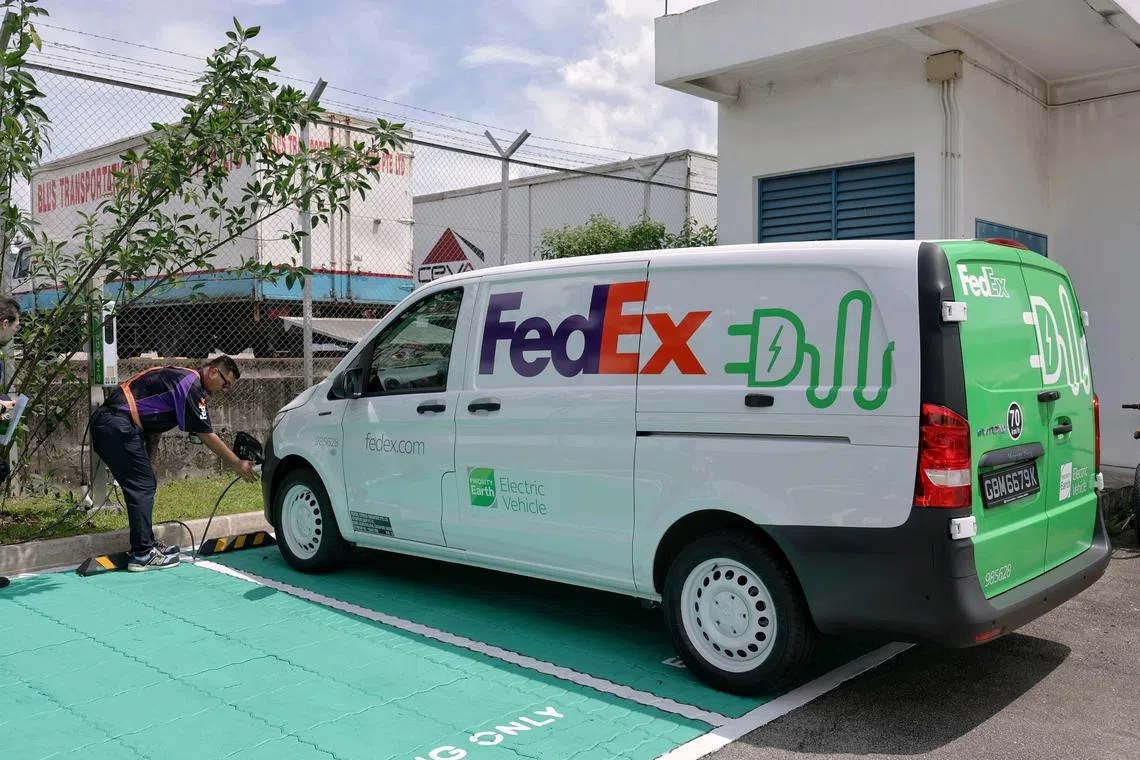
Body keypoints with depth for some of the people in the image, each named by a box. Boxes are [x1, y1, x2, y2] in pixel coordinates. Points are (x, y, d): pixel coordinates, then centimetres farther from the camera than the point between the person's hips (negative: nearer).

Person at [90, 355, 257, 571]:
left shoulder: (179, 378, 20)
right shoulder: (190, 384, -11)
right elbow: (206, 436, -10)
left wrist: (149, 462, 20)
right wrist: (237, 464, -3)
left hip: (104, 423, 11)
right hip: (118, 425, -11)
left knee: (145, 484, 15)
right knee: (142, 487, -7)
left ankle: (147, 544, 23)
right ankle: (142, 555, -5)